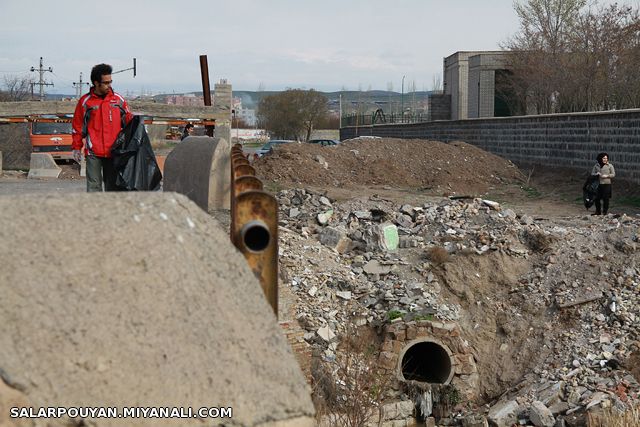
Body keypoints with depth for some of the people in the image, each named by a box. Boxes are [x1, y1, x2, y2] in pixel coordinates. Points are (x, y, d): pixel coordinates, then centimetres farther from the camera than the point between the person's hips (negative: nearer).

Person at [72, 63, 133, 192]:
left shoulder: (118, 99, 9)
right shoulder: (85, 101, 2)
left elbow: (129, 119, 17)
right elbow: (77, 127, 7)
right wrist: (76, 148, 5)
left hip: (113, 151, 2)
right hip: (93, 153, -2)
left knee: (113, 186, 7)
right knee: (94, 186, -2)